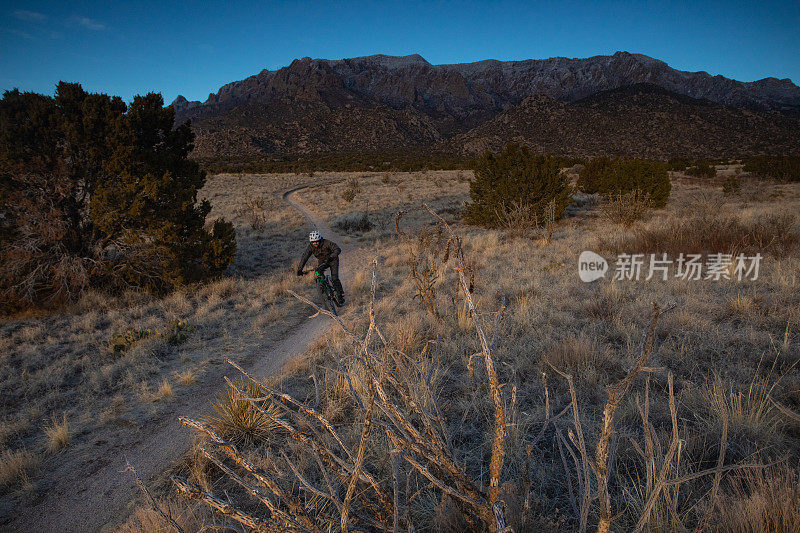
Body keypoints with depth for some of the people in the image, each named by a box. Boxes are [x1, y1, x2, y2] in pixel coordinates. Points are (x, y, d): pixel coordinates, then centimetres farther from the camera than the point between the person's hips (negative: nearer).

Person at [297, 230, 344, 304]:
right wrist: (300, 269, -31)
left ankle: (341, 295, 2)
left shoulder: (327, 243, -31)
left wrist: (331, 257, -56)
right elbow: (305, 257, -19)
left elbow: (338, 249, -39)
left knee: (334, 278, -16)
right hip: (322, 261, 4)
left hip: (332, 261, -4)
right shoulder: (311, 247, -18)